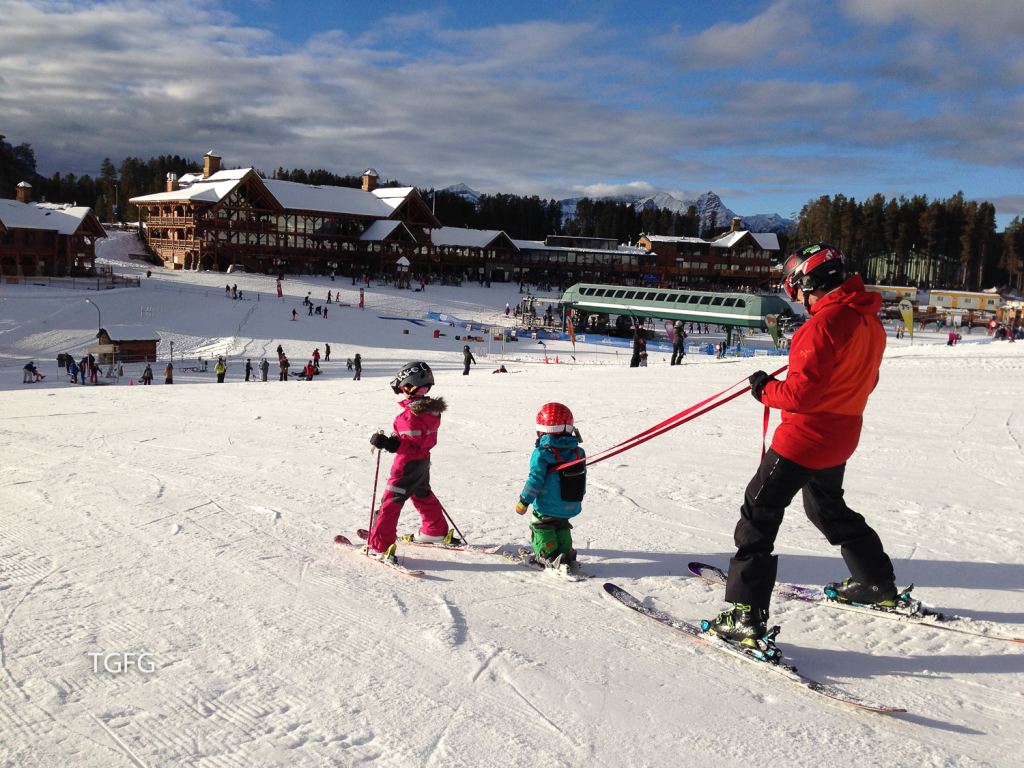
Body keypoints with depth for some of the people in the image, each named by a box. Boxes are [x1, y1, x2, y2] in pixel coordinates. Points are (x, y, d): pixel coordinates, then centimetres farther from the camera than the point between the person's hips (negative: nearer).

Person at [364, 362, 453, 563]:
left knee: (390, 502, -3)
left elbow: (412, 446, -28)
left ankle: (379, 547, -3)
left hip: (407, 464, -9)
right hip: (423, 461, 9)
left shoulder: (410, 415, -27)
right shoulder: (431, 409, 0)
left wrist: (388, 443, -31)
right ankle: (436, 532, 42)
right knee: (423, 496, 28)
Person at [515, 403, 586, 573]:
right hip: (571, 507, 6)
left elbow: (535, 479, -17)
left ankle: (550, 557, -1)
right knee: (562, 528, 25)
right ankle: (567, 557, 22)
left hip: (547, 507, -6)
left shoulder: (542, 454, -16)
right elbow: (582, 478, 10)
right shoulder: (578, 452, 1)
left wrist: (524, 500, -7)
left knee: (541, 527, 10)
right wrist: (578, 498, 25)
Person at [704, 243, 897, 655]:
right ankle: (879, 586, 42)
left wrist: (766, 389, -8)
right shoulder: (869, 320, 6)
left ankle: (746, 616, -8)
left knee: (758, 516, -4)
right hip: (841, 435, 9)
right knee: (828, 507, 29)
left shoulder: (825, 322, -22)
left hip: (806, 435, -9)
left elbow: (802, 392, -26)